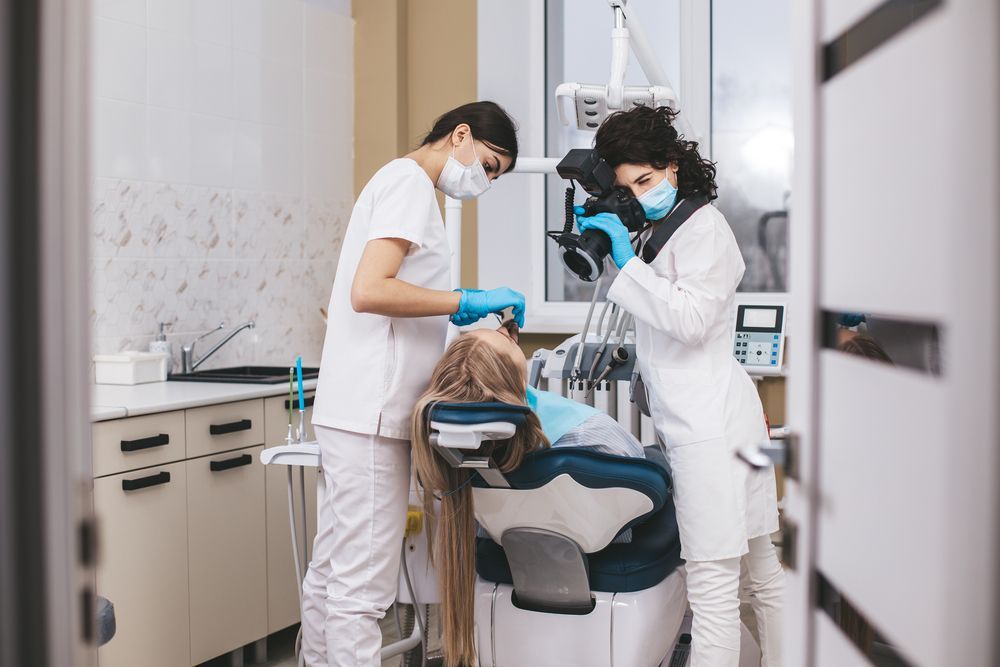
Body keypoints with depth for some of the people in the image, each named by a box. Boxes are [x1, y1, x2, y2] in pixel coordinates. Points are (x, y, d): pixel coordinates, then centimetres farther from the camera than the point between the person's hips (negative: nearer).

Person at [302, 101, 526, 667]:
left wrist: (457, 313, 16)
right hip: (373, 414, -10)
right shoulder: (410, 182, -8)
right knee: (363, 587, -8)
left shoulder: (399, 182, 22)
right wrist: (468, 300, -16)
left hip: (353, 410, 10)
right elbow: (369, 291, -21)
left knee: (332, 575, 13)